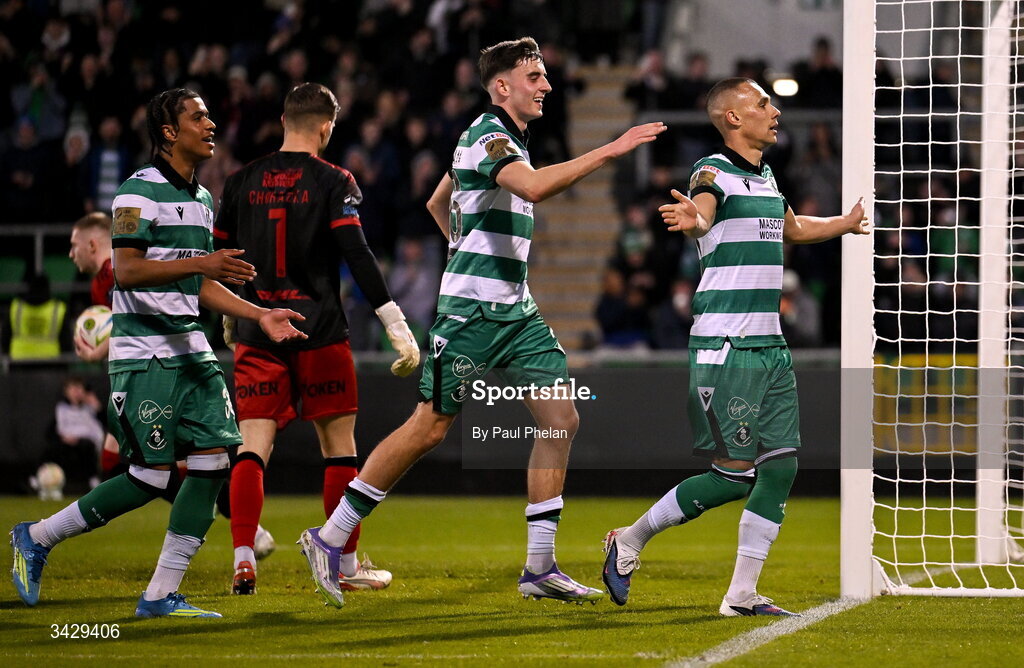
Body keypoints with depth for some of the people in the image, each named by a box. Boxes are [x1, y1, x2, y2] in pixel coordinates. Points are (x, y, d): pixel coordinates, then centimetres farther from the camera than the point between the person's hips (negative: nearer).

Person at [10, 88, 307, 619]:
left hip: (190, 351, 8)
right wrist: (200, 263, -28)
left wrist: (261, 315, 11)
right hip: (143, 353, -8)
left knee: (214, 459, -4)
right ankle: (37, 538, 8)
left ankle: (161, 595, 1)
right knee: (151, 476, -10)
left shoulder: (200, 200, 18)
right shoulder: (140, 192, -10)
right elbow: (126, 271, -20)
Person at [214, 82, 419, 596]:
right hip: (319, 332, -3)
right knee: (338, 446, 8)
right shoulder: (333, 182, -4)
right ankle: (347, 564, 11)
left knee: (253, 446, 0)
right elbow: (357, 256, -14)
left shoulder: (242, 182, 7)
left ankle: (243, 559, -14)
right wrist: (397, 326, -13)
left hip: (257, 330, 3)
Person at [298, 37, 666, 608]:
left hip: (516, 311, 9)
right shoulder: (487, 135, -12)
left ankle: (540, 567, 2)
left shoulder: (504, 137, 18)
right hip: (472, 309, -9)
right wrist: (608, 152, -30)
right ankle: (330, 538, 5)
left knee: (561, 419, 0)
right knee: (431, 428, -6)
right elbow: (533, 188, -32)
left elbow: (439, 202, 30)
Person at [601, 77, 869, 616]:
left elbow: (792, 228, 39)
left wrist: (843, 224, 55)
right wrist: (691, 220, -56)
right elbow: (702, 212, -33)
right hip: (725, 345, -8)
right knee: (733, 473, -10)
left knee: (781, 467, 0)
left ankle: (742, 594, 5)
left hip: (770, 345, 8)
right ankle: (631, 540, 9)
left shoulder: (766, 178, 17)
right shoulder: (715, 171, -9)